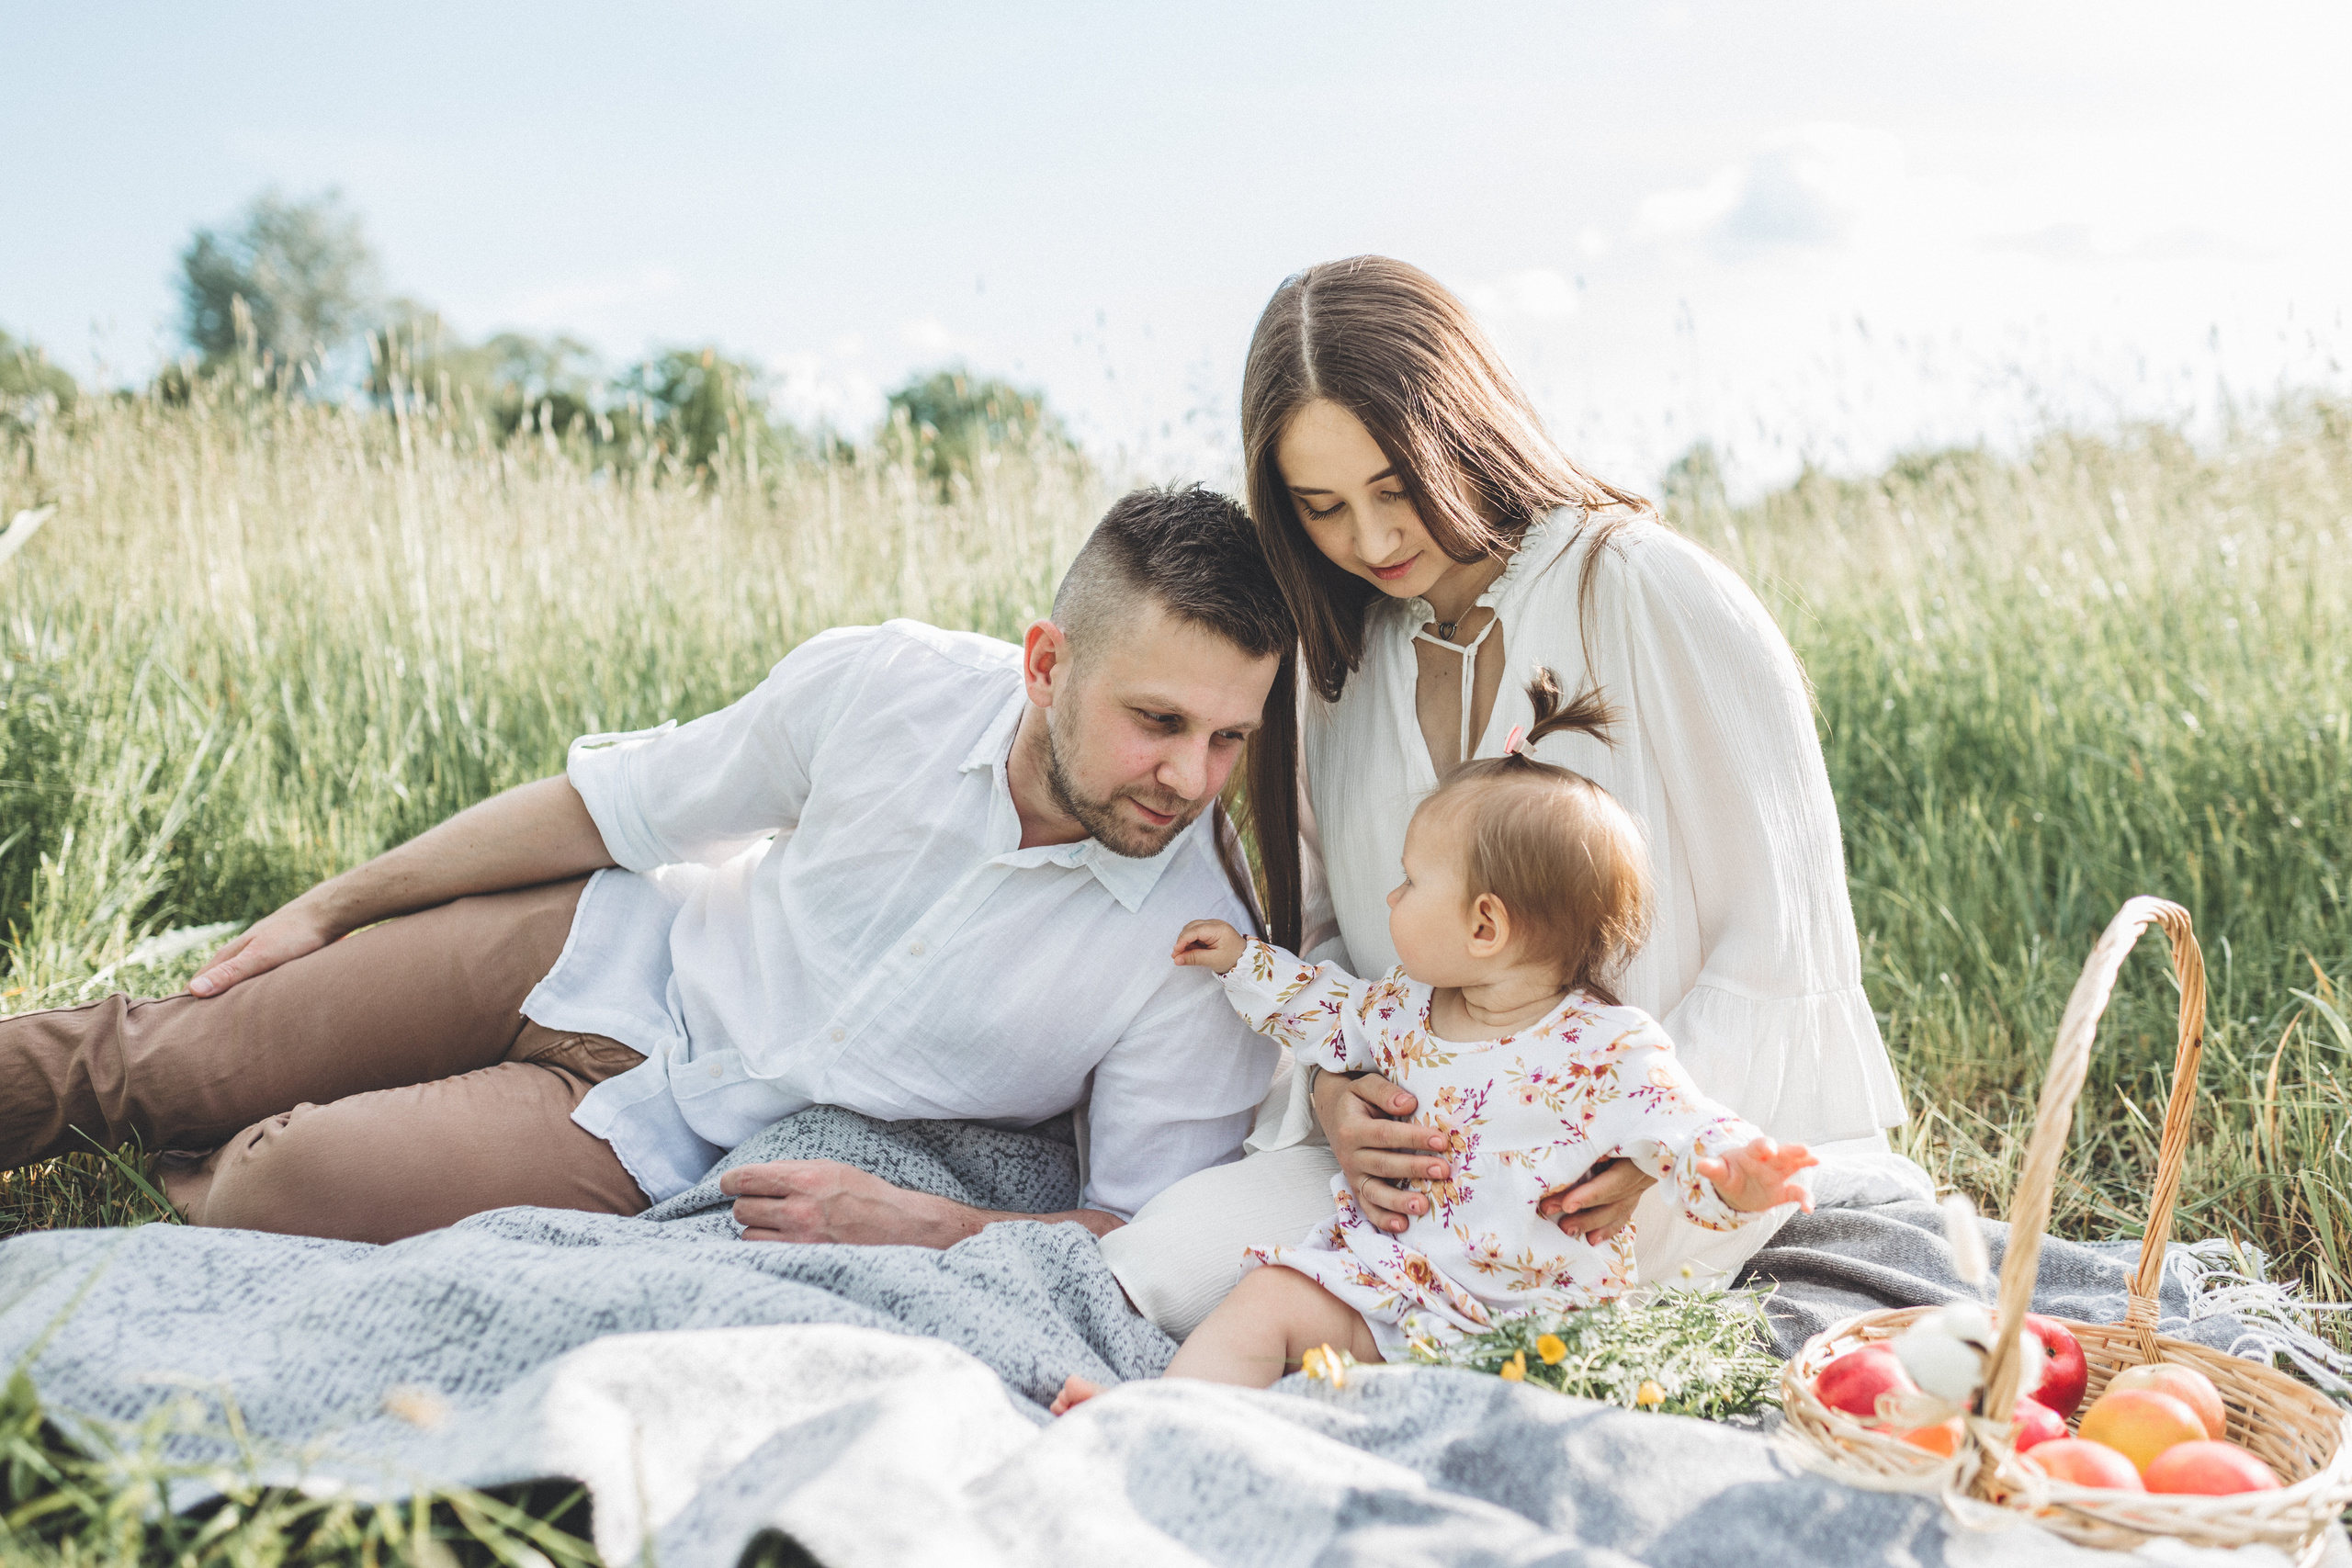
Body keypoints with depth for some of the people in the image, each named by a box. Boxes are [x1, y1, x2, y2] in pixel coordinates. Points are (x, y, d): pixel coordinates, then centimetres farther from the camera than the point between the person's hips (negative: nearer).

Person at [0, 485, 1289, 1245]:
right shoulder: (882, 686, -19)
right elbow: (612, 807, -4)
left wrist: (912, 1227, -26)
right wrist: (332, 906, 5)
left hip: (674, 1146, -2)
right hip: (618, 958, 2)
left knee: (266, 1187, -15)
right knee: (146, 1068, 7)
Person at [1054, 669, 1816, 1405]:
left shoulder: (1606, 1050, -14)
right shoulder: (1408, 1006, 9)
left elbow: (1685, 1132, -21)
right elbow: (1334, 1013, 29)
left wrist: (1733, 1173, -43)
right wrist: (1244, 960, 29)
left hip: (1525, 1314, -5)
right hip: (1376, 1270, 5)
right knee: (1261, 1302, -13)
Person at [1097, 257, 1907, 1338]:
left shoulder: (1649, 592, -9)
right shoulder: (1340, 644, 9)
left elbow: (1786, 926, -8)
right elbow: (1324, 931, 9)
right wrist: (1333, 1088, -12)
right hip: (1425, 1135, 5)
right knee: (1144, 1270, -22)